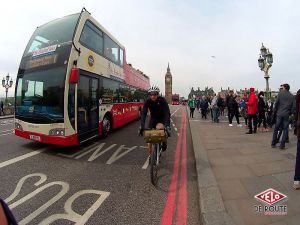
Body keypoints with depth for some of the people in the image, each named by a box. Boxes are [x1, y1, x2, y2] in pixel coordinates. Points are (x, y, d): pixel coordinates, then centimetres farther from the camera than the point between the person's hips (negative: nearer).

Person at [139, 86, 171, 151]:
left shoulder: (162, 100, -27)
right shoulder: (147, 101, -21)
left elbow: (167, 113, -35)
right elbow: (144, 113, -29)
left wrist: (167, 126, -49)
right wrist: (142, 126, -43)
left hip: (162, 118, -3)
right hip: (153, 118, 3)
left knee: (159, 128, -33)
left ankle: (163, 141, 0)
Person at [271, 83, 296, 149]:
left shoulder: (280, 93, -1)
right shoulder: (292, 96, 5)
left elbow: (276, 103, -4)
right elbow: (294, 106, 1)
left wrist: (275, 111, 7)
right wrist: (290, 113, 12)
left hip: (279, 114, -1)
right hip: (286, 115, 1)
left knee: (276, 128, 8)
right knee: (285, 130, 7)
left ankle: (273, 144, 12)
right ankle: (282, 145, 5)